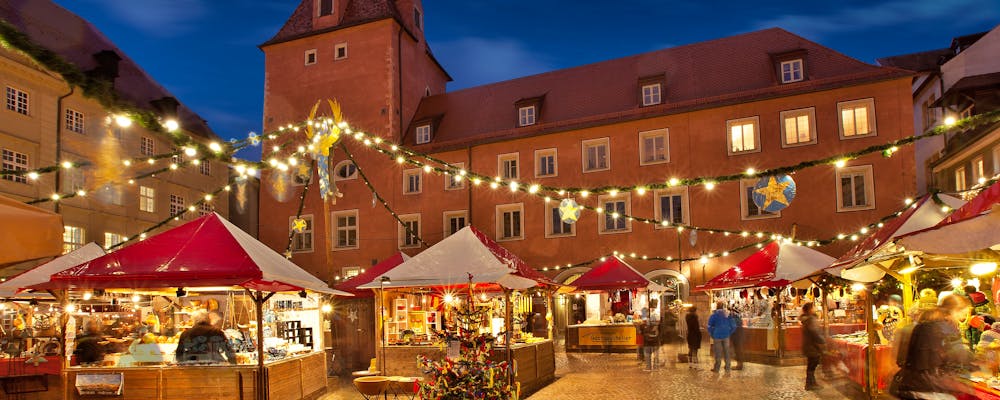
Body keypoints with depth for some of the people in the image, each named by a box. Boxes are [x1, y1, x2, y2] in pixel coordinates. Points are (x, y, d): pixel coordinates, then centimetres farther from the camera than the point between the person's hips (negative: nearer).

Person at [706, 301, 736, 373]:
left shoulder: (714, 315, -7)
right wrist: (729, 333, 12)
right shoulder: (728, 315, 2)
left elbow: (710, 326, -8)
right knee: (727, 352, 9)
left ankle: (716, 368, 10)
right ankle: (727, 368, 14)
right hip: (726, 336, 3)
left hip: (717, 336, -2)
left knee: (718, 353, 4)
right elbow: (733, 326, 4)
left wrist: (712, 334, 4)